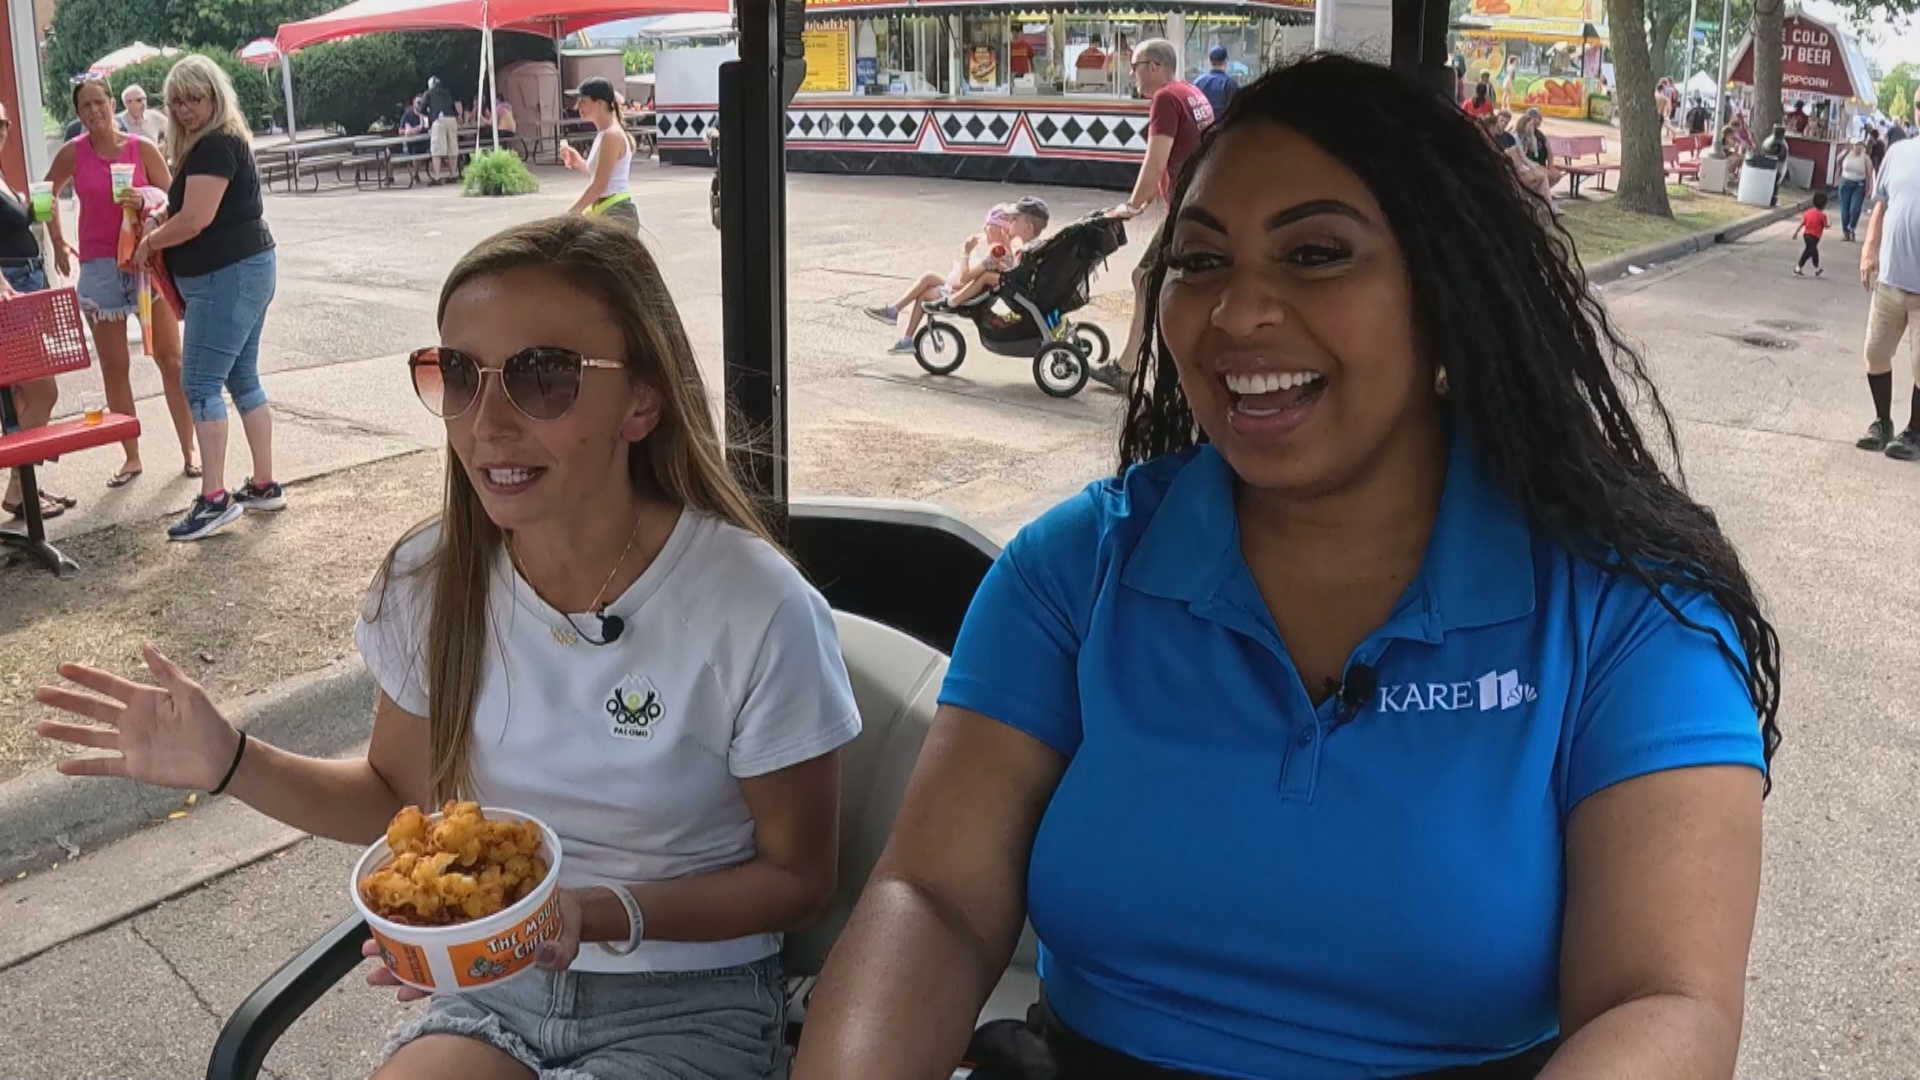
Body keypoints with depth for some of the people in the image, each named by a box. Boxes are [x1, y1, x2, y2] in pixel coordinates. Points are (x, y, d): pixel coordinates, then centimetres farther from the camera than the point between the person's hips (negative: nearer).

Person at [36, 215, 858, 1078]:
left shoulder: (758, 614, -23)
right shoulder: (430, 580, -8)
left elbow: (798, 878, -10)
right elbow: (404, 795, 9)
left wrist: (604, 914, -25)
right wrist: (231, 764, -7)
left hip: (691, 1003, -3)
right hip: (497, 983, 4)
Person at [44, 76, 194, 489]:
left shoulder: (143, 148, -3)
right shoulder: (73, 154, 1)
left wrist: (146, 200, -18)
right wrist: (58, 243, 15)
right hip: (98, 266, 1)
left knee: (171, 359, -1)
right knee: (114, 366, 4)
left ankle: (189, 451, 6)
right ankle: (132, 457, 13)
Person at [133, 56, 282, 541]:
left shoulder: (214, 146, -15)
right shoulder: (225, 141, 17)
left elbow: (195, 219, -20)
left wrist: (148, 244, -4)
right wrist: (157, 217, 8)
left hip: (227, 276, -11)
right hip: (243, 271, 11)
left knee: (201, 385, -9)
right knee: (243, 379, 12)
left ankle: (215, 498, -8)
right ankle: (264, 486, 17)